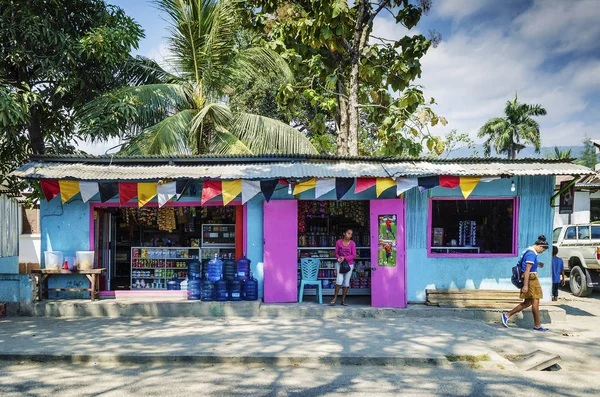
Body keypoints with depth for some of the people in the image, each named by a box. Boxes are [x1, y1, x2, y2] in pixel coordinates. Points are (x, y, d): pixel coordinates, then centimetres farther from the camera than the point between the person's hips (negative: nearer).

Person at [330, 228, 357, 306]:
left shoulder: (352, 243, -6)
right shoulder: (338, 242, -4)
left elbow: (354, 255, -8)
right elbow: (336, 253, 4)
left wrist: (344, 258, -18)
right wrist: (339, 258, -17)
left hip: (349, 264, 1)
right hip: (340, 264, -1)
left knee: (346, 282, 5)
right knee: (339, 280, -16)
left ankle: (343, 300, 14)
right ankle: (335, 298, -2)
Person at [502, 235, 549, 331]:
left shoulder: (530, 252, 14)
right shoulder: (531, 254, -18)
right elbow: (527, 270, -22)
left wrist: (537, 264, 16)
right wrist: (525, 285, -25)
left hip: (530, 279, 10)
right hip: (531, 279, -10)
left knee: (527, 302, 12)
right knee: (535, 302, 0)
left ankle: (507, 315, 10)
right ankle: (537, 326, 9)